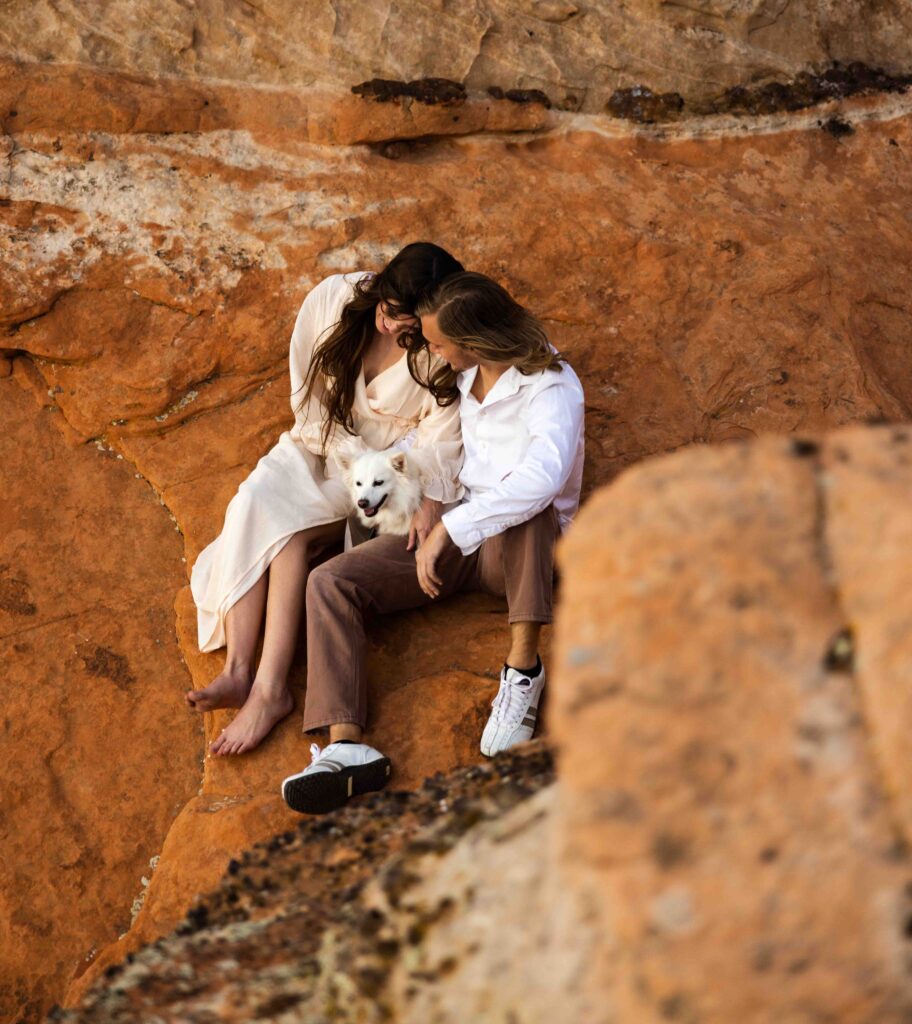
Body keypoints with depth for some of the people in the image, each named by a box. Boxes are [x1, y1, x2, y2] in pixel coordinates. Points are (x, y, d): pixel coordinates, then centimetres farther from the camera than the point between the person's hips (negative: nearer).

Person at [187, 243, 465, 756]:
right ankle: (238, 669, -37)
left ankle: (268, 688, -36)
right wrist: (358, 463, -13)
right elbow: (308, 391, -4)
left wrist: (432, 502, -37)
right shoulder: (333, 300, -12)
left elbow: (441, 435, -19)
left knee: (290, 533, -28)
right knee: (258, 503, -27)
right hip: (323, 445, 4)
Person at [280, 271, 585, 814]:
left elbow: (541, 478, -40)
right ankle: (347, 746, -35)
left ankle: (524, 667, -31)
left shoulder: (551, 389, -19)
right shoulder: (466, 376, 6)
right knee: (331, 582, -15)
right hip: (455, 537, 7)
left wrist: (447, 529, -40)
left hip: (529, 551, -7)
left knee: (523, 506, -43)